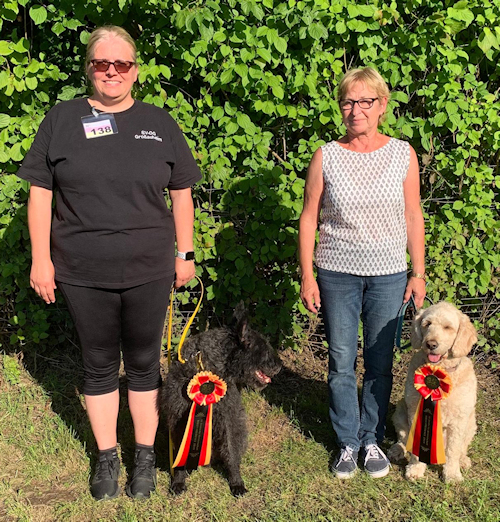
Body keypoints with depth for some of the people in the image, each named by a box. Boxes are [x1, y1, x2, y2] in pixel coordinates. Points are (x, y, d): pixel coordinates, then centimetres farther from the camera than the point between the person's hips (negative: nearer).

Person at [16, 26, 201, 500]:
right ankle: (106, 457, 30)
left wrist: (185, 253, 5)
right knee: (99, 365, 12)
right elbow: (40, 193, 1)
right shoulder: (62, 119, 2)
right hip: (83, 273, 0)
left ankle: (145, 456, 29)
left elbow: (181, 194, 8)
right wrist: (40, 259, -3)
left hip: (149, 270, 0)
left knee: (143, 363, 12)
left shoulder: (159, 123, 5)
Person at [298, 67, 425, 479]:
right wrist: (307, 275, -2)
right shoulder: (326, 157, -1)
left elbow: (413, 218, 5)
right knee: (341, 362, 6)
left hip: (389, 275, 1)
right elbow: (309, 218, 1)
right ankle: (347, 442, 22)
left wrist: (419, 273, 2)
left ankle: (372, 439, 26)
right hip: (337, 273, 0)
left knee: (380, 363, 8)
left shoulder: (403, 155, 1)